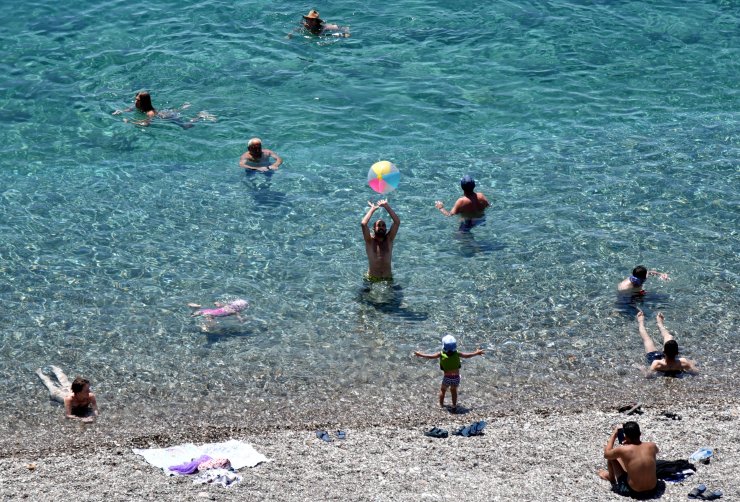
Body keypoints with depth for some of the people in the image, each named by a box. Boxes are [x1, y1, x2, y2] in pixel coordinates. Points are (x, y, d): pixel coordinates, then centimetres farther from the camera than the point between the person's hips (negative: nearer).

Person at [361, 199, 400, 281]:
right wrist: (372, 209, -6)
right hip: (372, 279, -1)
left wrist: (387, 206, -5)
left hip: (388, 278, 1)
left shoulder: (389, 240, 4)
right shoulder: (370, 241, -2)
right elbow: (363, 224, -17)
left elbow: (397, 222, -6)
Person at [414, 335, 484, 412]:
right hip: (456, 377, 1)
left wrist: (420, 355, 12)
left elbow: (430, 356, -4)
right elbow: (467, 356, 2)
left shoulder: (441, 354, -15)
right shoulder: (457, 354, -13)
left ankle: (441, 406, 33)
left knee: (443, 390, 27)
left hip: (447, 378, -1)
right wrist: (476, 353, 20)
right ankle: (454, 406, 35)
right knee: (453, 390, 28)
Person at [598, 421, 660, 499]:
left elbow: (606, 454, 2)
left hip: (633, 492, -4)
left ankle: (612, 478, 38)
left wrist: (613, 435, 11)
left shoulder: (623, 450, -20)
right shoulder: (652, 446, -10)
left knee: (612, 456, 9)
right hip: (653, 490, 4)